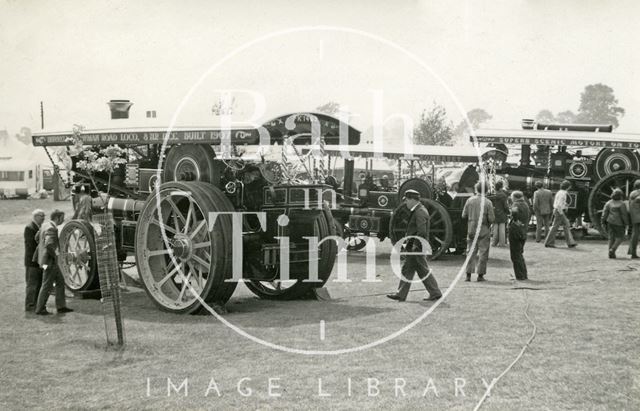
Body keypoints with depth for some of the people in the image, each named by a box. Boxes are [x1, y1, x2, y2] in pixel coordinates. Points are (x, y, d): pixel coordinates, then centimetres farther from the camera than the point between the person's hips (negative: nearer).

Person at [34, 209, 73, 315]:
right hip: (50, 261, -10)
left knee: (60, 281, 15)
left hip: (47, 260, 10)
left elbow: (37, 238, 20)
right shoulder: (51, 229, -22)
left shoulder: (45, 225, 8)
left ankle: (61, 306, 18)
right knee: (47, 285, 1)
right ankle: (40, 309, 11)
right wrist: (54, 255, -19)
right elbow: (49, 244, -34)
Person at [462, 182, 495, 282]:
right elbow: (492, 219, -11)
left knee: (471, 252, 10)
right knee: (483, 253, 5)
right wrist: (488, 222, 10)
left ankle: (468, 274, 8)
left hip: (471, 230, 3)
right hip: (484, 231, -3)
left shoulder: (470, 200, -2)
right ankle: (480, 275, 6)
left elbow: (464, 215, 1)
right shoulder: (488, 202, -10)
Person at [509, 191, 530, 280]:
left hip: (515, 231, -8)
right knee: (520, 254, 19)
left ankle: (520, 276, -2)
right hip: (523, 232, 8)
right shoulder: (525, 205, 13)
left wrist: (516, 221, -24)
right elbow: (529, 215, 31)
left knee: (515, 255, -1)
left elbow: (514, 211, -36)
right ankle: (524, 275, 20)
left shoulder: (516, 204, -12)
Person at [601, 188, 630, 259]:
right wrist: (626, 223, -3)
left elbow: (604, 213, 1)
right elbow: (624, 215, -11)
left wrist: (603, 222, 6)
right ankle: (612, 249, -13)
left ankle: (611, 253, 3)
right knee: (620, 238, 5)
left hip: (610, 222, 5)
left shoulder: (608, 203, 3)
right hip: (618, 223, -5)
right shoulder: (622, 204, -11)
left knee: (611, 237, 8)